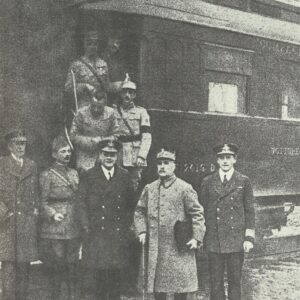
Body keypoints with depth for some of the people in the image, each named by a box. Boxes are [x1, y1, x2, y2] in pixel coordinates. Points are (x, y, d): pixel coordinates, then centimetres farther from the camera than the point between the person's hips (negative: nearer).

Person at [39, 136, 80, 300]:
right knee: (57, 263, -1)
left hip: (73, 227, 5)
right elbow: (43, 202, -4)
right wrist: (53, 214, -19)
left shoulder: (74, 173, 14)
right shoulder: (46, 175, -2)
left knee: (72, 263, 8)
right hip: (54, 228, -5)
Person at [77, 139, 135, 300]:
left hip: (118, 237, 2)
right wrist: (87, 228, -7)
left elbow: (130, 205, 14)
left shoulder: (124, 176, 10)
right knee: (92, 274, -4)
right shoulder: (88, 176, 3)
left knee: (115, 276, 7)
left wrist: (125, 227, 5)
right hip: (95, 236, -2)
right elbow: (81, 204, 0)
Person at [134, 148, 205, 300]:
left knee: (180, 287, 1)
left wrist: (196, 238, -11)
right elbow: (139, 212, 16)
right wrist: (141, 231, 2)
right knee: (157, 286, 9)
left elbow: (197, 214, -3)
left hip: (179, 247, -3)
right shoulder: (149, 188, 9)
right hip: (155, 247, 4)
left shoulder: (185, 188, -2)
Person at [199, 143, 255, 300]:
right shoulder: (207, 182, 6)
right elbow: (202, 211, 8)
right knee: (215, 283, 4)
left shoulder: (244, 181, 4)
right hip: (214, 240, 1)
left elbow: (249, 211, 5)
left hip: (236, 240, 0)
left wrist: (249, 238, -2)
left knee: (235, 282, 6)